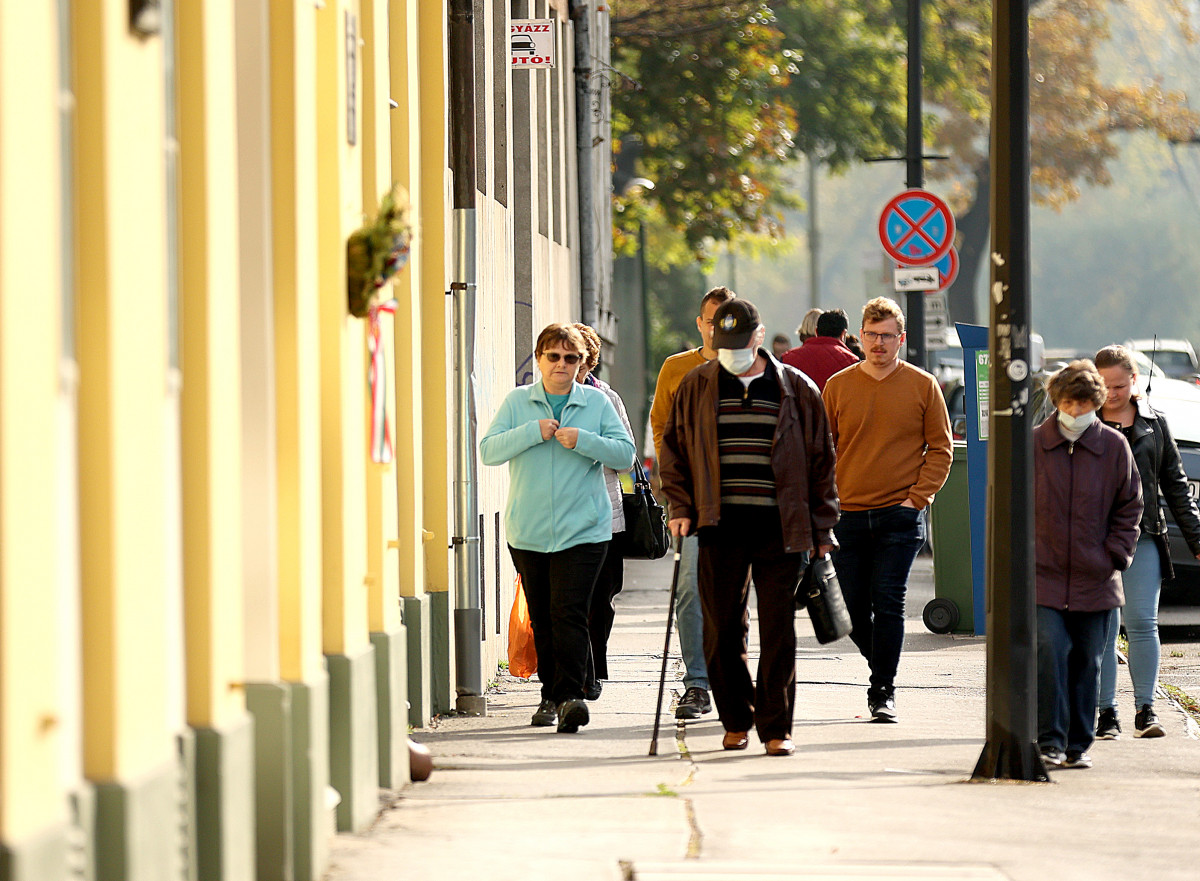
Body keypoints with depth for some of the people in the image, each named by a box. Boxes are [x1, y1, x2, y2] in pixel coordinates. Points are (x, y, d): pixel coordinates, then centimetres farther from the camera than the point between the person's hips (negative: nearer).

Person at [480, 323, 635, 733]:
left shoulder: (597, 403, 5)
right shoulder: (517, 402, 6)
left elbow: (625, 453, 0)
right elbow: (489, 451, -3)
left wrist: (583, 441, -15)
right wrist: (532, 433, -16)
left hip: (583, 530, -2)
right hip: (528, 532, 2)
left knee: (569, 614, -14)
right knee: (542, 619, 8)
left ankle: (570, 694, -20)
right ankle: (551, 695, 18)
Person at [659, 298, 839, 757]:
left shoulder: (796, 389, 5)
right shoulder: (696, 388, 8)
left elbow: (821, 459, 9)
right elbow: (674, 449, 13)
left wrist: (821, 527, 7)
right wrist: (681, 507, 0)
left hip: (781, 527, -1)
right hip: (721, 528, 1)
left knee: (777, 629, -2)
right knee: (721, 628, 2)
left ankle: (776, 727, 3)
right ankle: (735, 720, 17)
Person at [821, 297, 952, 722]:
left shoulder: (922, 386, 2)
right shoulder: (838, 386, 7)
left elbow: (940, 449, 5)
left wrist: (918, 496, -7)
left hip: (900, 515, -2)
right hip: (847, 515, 2)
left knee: (888, 604, -8)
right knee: (852, 610, 4)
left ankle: (884, 691, -2)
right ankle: (882, 668, 27)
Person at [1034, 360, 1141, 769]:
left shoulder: (1113, 447, 2)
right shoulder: (1032, 444, -1)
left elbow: (1129, 507, 10)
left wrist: (1116, 555, 1)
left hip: (1094, 579, 2)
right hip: (1044, 574, -2)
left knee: (1087, 662, 7)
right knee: (1049, 653, -13)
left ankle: (1078, 745, 17)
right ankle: (1050, 742, -8)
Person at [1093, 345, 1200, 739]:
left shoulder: (1154, 424, 10)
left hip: (1143, 538, 1)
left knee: (1142, 622, -6)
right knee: (1101, 628, -1)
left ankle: (1145, 709, -1)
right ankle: (1106, 712, 4)